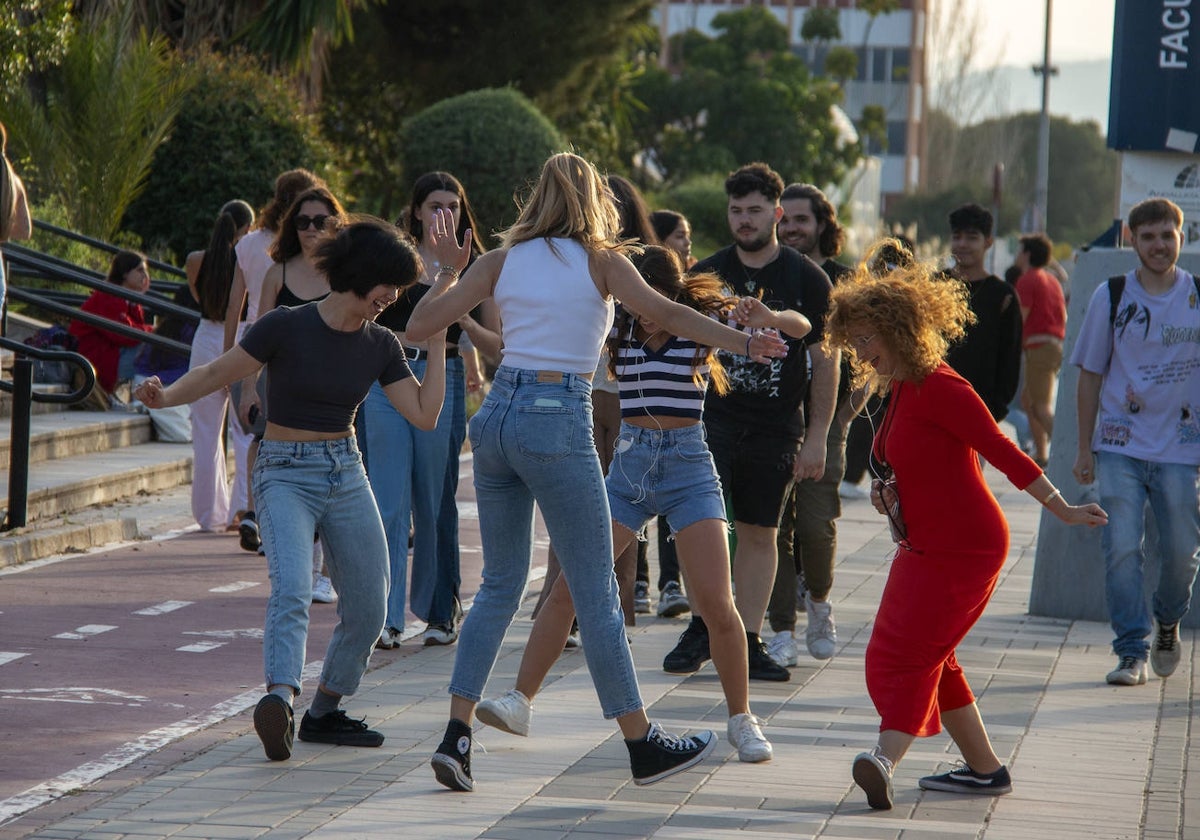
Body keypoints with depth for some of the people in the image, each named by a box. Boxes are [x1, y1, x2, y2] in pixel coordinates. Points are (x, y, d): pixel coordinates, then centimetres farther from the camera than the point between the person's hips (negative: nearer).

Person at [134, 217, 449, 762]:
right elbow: (217, 374, -5)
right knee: (292, 588, -29)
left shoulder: (380, 346, 4)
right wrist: (165, 396, -22)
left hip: (346, 474, 6)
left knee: (368, 608, 4)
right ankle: (279, 702, -46)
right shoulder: (286, 328, -12)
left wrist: (437, 345, -3)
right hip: (285, 475, -6)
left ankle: (324, 713, 22)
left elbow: (425, 415, 2)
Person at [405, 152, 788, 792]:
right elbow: (664, 314, -13)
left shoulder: (502, 259, 11)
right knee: (596, 592, 2)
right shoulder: (600, 260, 1)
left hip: (497, 416, 5)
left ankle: (456, 736, 3)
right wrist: (742, 341, -10)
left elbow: (419, 326, 8)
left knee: (500, 585, 14)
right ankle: (642, 744, 10)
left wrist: (447, 271, 24)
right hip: (557, 423, -5)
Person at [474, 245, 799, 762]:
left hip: (688, 467, -3)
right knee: (568, 587, -5)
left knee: (716, 604, -10)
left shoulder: (701, 326, -5)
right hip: (628, 464, 3)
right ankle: (520, 702, 2)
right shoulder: (619, 329, 4)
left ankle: (741, 720, 6)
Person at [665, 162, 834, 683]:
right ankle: (700, 629, -4)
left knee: (760, 533, 4)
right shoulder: (708, 274, 5)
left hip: (775, 427, 0)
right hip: (712, 419, 0)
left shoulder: (806, 278, 1)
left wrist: (817, 437, -1)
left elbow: (826, 361, 4)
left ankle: (748, 643, 9)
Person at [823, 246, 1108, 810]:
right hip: (924, 546, 10)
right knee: (925, 656, 13)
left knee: (906, 653, -20)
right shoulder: (899, 390, 11)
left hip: (963, 547, -10)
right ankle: (985, 769, 22)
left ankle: (886, 760, -36)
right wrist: (889, 494, 4)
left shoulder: (940, 388, -18)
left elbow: (1002, 451, -18)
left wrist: (1062, 509, -16)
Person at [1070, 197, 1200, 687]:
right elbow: (1090, 375, 7)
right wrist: (1084, 448, 5)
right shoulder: (1111, 297, 1)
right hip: (1120, 448, 0)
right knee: (1122, 548, -9)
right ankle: (1132, 653, -3)